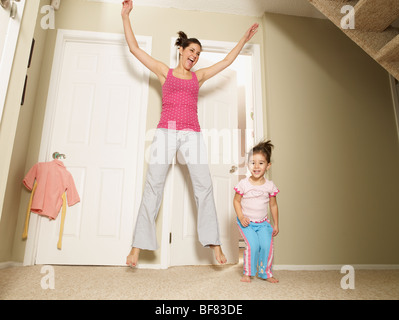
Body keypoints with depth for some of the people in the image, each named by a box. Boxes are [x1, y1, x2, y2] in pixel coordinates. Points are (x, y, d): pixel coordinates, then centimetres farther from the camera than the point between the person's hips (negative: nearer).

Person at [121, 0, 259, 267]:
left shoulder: (199, 76, 23)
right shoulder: (164, 72, 17)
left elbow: (227, 61, 29)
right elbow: (134, 48, 17)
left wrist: (244, 40, 34)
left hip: (192, 134, 2)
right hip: (166, 131, -2)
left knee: (204, 185, -9)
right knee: (154, 186, -8)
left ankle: (214, 243, -5)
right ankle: (138, 245, -3)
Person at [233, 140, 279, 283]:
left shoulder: (269, 185, -3)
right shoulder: (243, 183, -10)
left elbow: (273, 205, 7)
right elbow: (236, 201, -1)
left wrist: (276, 224, 9)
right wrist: (241, 217, -13)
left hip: (263, 223, 2)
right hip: (246, 222, -2)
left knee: (267, 245, -10)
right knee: (253, 245, -15)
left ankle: (266, 272, 15)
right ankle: (247, 273, 8)